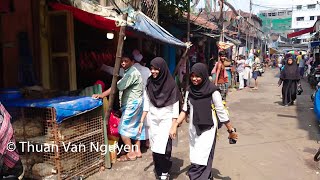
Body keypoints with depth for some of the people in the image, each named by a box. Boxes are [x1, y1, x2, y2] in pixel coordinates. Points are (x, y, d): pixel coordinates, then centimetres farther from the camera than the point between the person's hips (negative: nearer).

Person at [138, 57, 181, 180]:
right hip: (152, 120, 4)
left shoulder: (171, 85, -10)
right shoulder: (149, 83, 2)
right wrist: (142, 121, 8)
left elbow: (175, 107, -8)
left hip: (166, 120, -4)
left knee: (163, 148, -10)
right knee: (155, 148, 8)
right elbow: (146, 104, 8)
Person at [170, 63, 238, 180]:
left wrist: (231, 131, -3)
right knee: (195, 159, 13)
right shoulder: (190, 90, 2)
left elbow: (221, 112, -9)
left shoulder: (212, 91, -14)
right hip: (193, 129, 6)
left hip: (207, 130, -6)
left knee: (200, 162, -8)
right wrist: (175, 125, 2)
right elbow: (185, 110, 9)